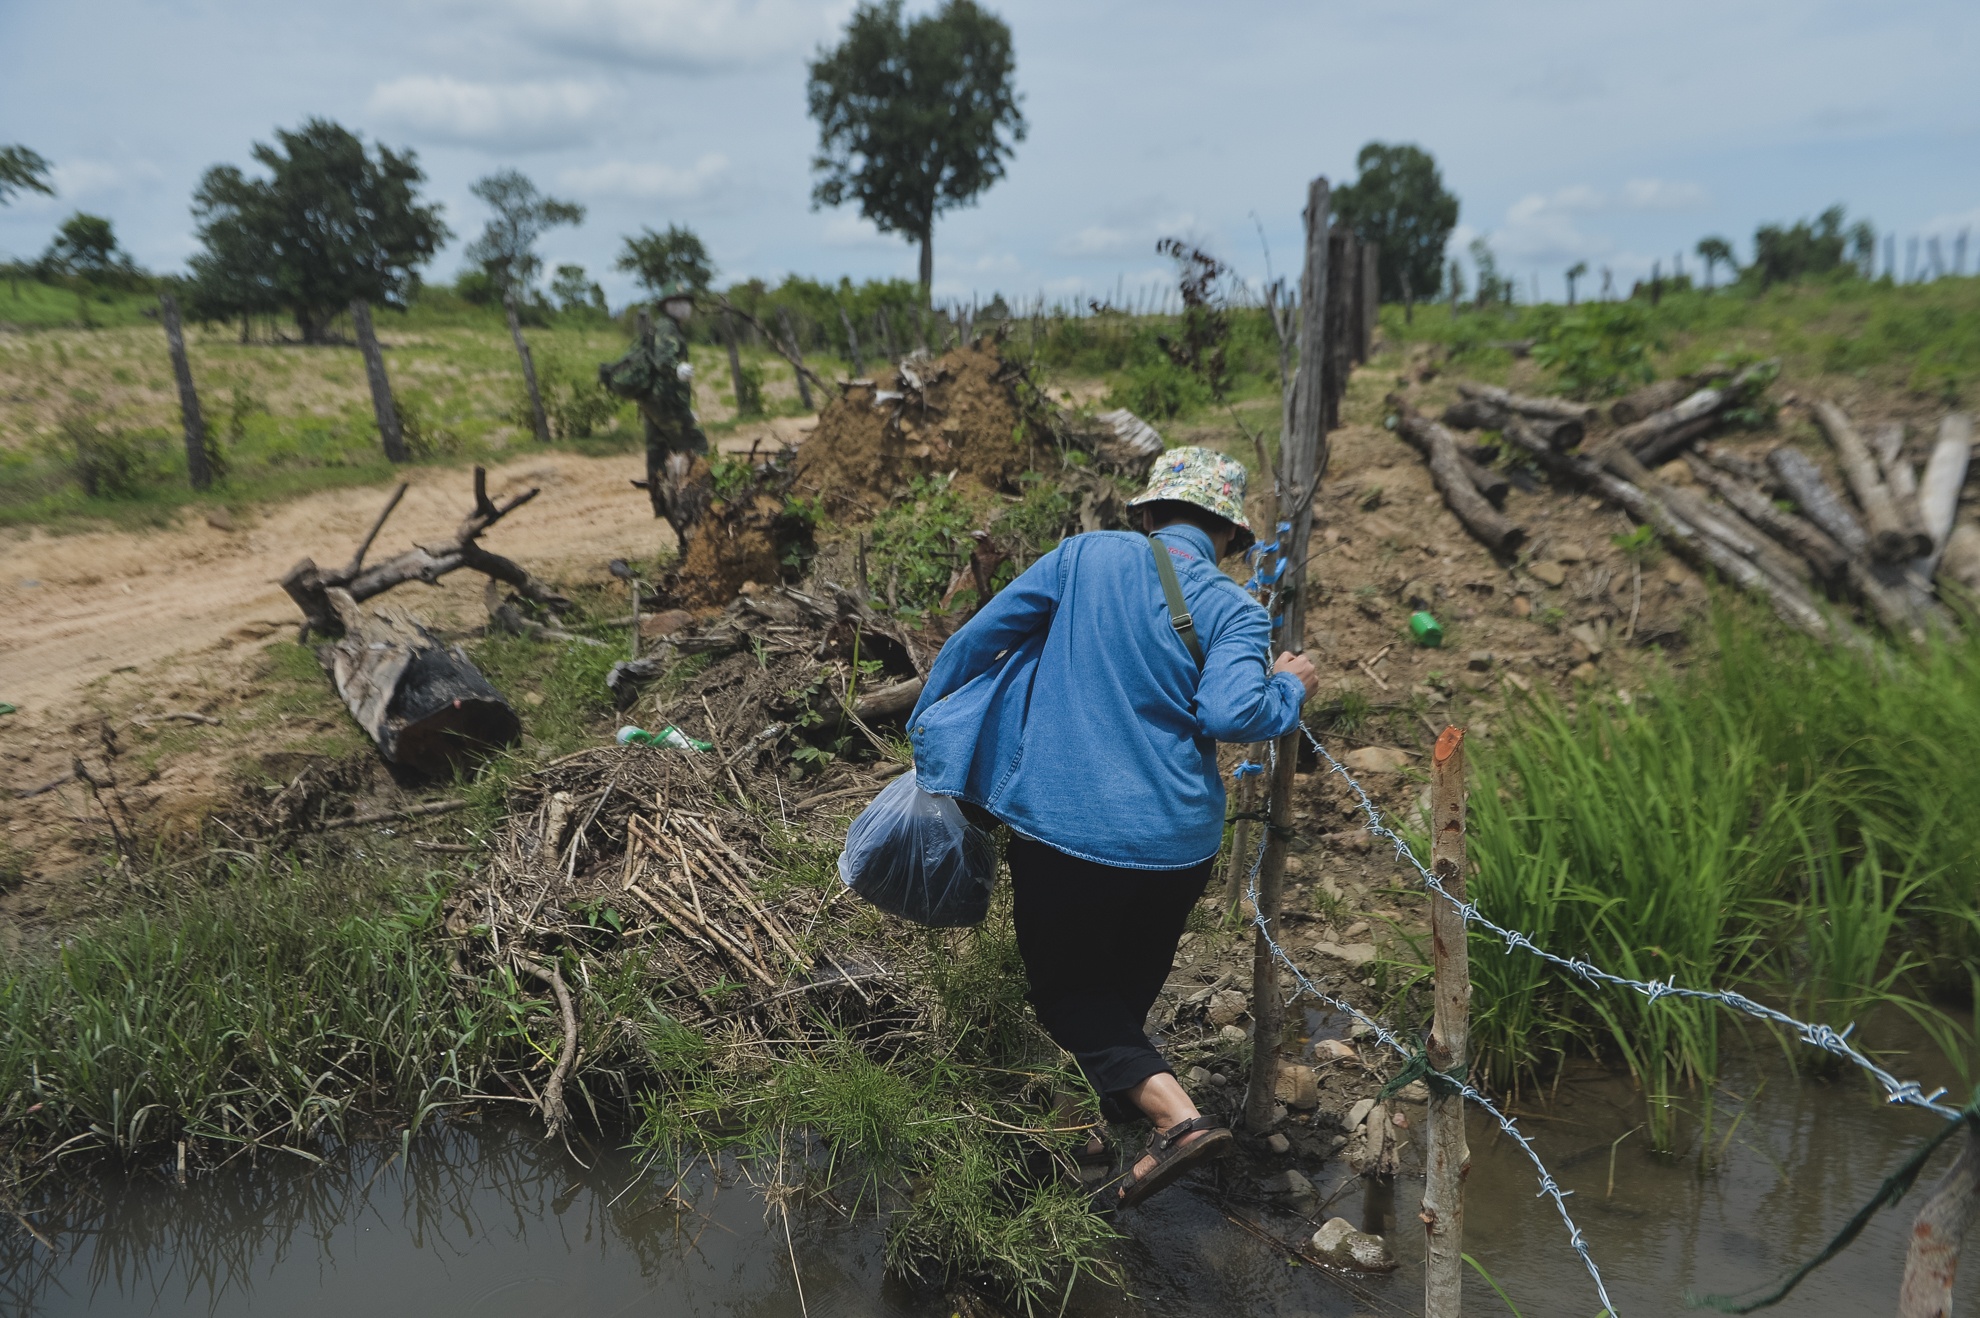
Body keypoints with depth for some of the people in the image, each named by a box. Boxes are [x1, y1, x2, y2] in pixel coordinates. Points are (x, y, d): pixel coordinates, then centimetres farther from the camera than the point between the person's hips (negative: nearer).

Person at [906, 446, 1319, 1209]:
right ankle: (1103, 1118, 41)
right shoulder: (1235, 611, -4)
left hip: (1061, 824, -2)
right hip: (1178, 839, 2)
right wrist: (1289, 689, 2)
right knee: (1127, 987, 25)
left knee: (1068, 991, 12)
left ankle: (1178, 1117, -6)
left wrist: (930, 731, 11)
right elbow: (1230, 713, -19)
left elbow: (980, 637, -1)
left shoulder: (1087, 556, -1)